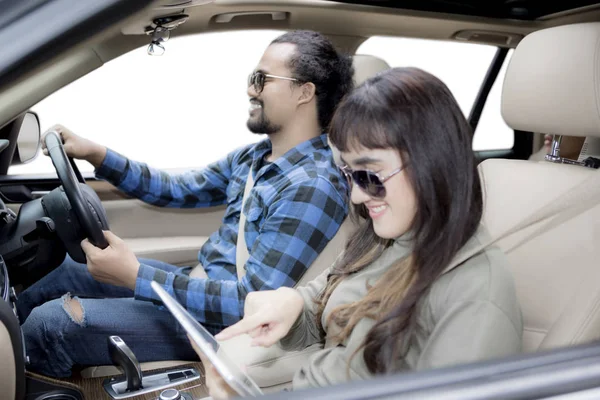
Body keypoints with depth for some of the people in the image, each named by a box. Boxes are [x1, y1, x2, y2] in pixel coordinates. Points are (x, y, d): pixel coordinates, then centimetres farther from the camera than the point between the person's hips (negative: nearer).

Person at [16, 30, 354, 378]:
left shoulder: (311, 188, -25)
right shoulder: (254, 157, 4)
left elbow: (253, 304, -28)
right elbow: (177, 190, 12)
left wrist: (135, 276, -30)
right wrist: (96, 154, 1)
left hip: (222, 321, -9)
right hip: (200, 282, 9)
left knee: (48, 323, -11)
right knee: (61, 273, 14)